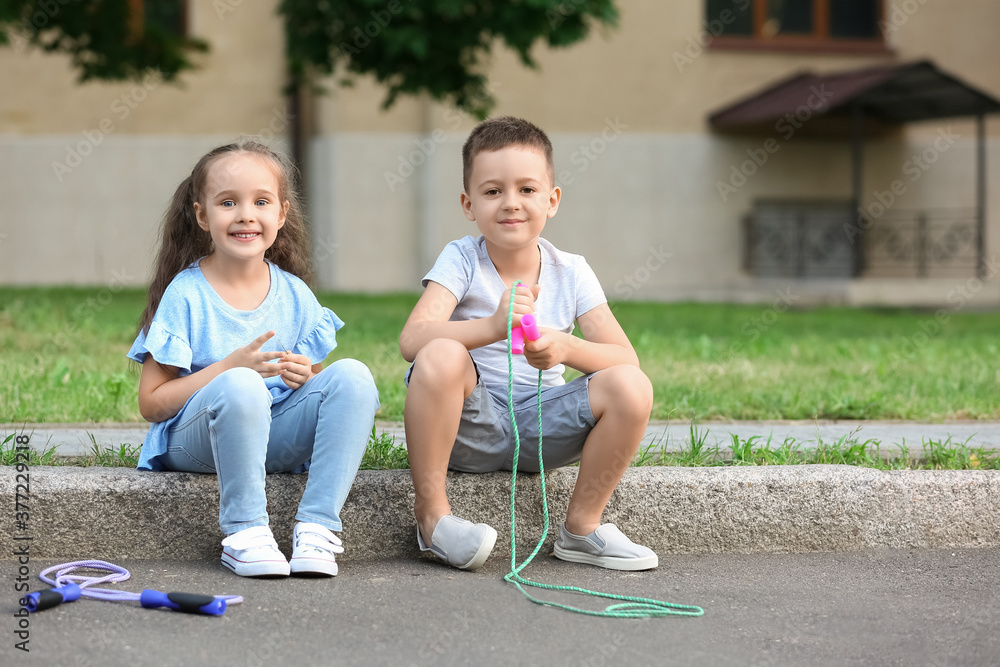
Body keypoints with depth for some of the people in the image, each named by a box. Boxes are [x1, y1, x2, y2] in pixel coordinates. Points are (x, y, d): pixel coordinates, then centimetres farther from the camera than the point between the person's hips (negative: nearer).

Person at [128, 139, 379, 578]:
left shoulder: (294, 294, 6)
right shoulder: (186, 295, -5)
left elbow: (324, 390, 15)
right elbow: (151, 403, -8)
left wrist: (305, 376, -10)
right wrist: (229, 368, -19)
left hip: (276, 437, 4)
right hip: (196, 440, -4)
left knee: (353, 376, -20)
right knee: (241, 386, -36)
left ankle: (316, 526, -24)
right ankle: (244, 532, -25)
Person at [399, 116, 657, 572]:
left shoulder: (570, 272, 1)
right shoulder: (461, 260, -7)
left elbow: (626, 358, -7)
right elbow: (411, 341, -24)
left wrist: (567, 349, -29)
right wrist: (491, 327, -40)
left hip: (541, 430, 3)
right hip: (472, 427, -3)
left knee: (631, 387, -21)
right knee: (442, 356, -33)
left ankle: (582, 527, -3)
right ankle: (432, 515, -18)